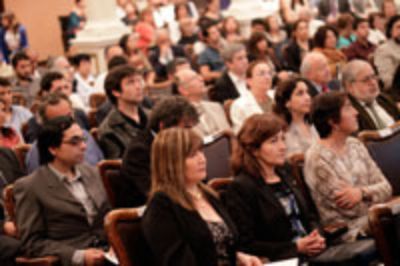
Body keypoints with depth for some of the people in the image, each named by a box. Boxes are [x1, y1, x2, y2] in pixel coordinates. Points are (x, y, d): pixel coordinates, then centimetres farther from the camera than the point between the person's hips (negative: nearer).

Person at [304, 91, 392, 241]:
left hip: (373, 220, 7)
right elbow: (348, 207, -12)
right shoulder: (317, 159, -10)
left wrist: (362, 192, -16)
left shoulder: (355, 145, 11)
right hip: (350, 233, -7)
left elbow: (385, 187, 4)